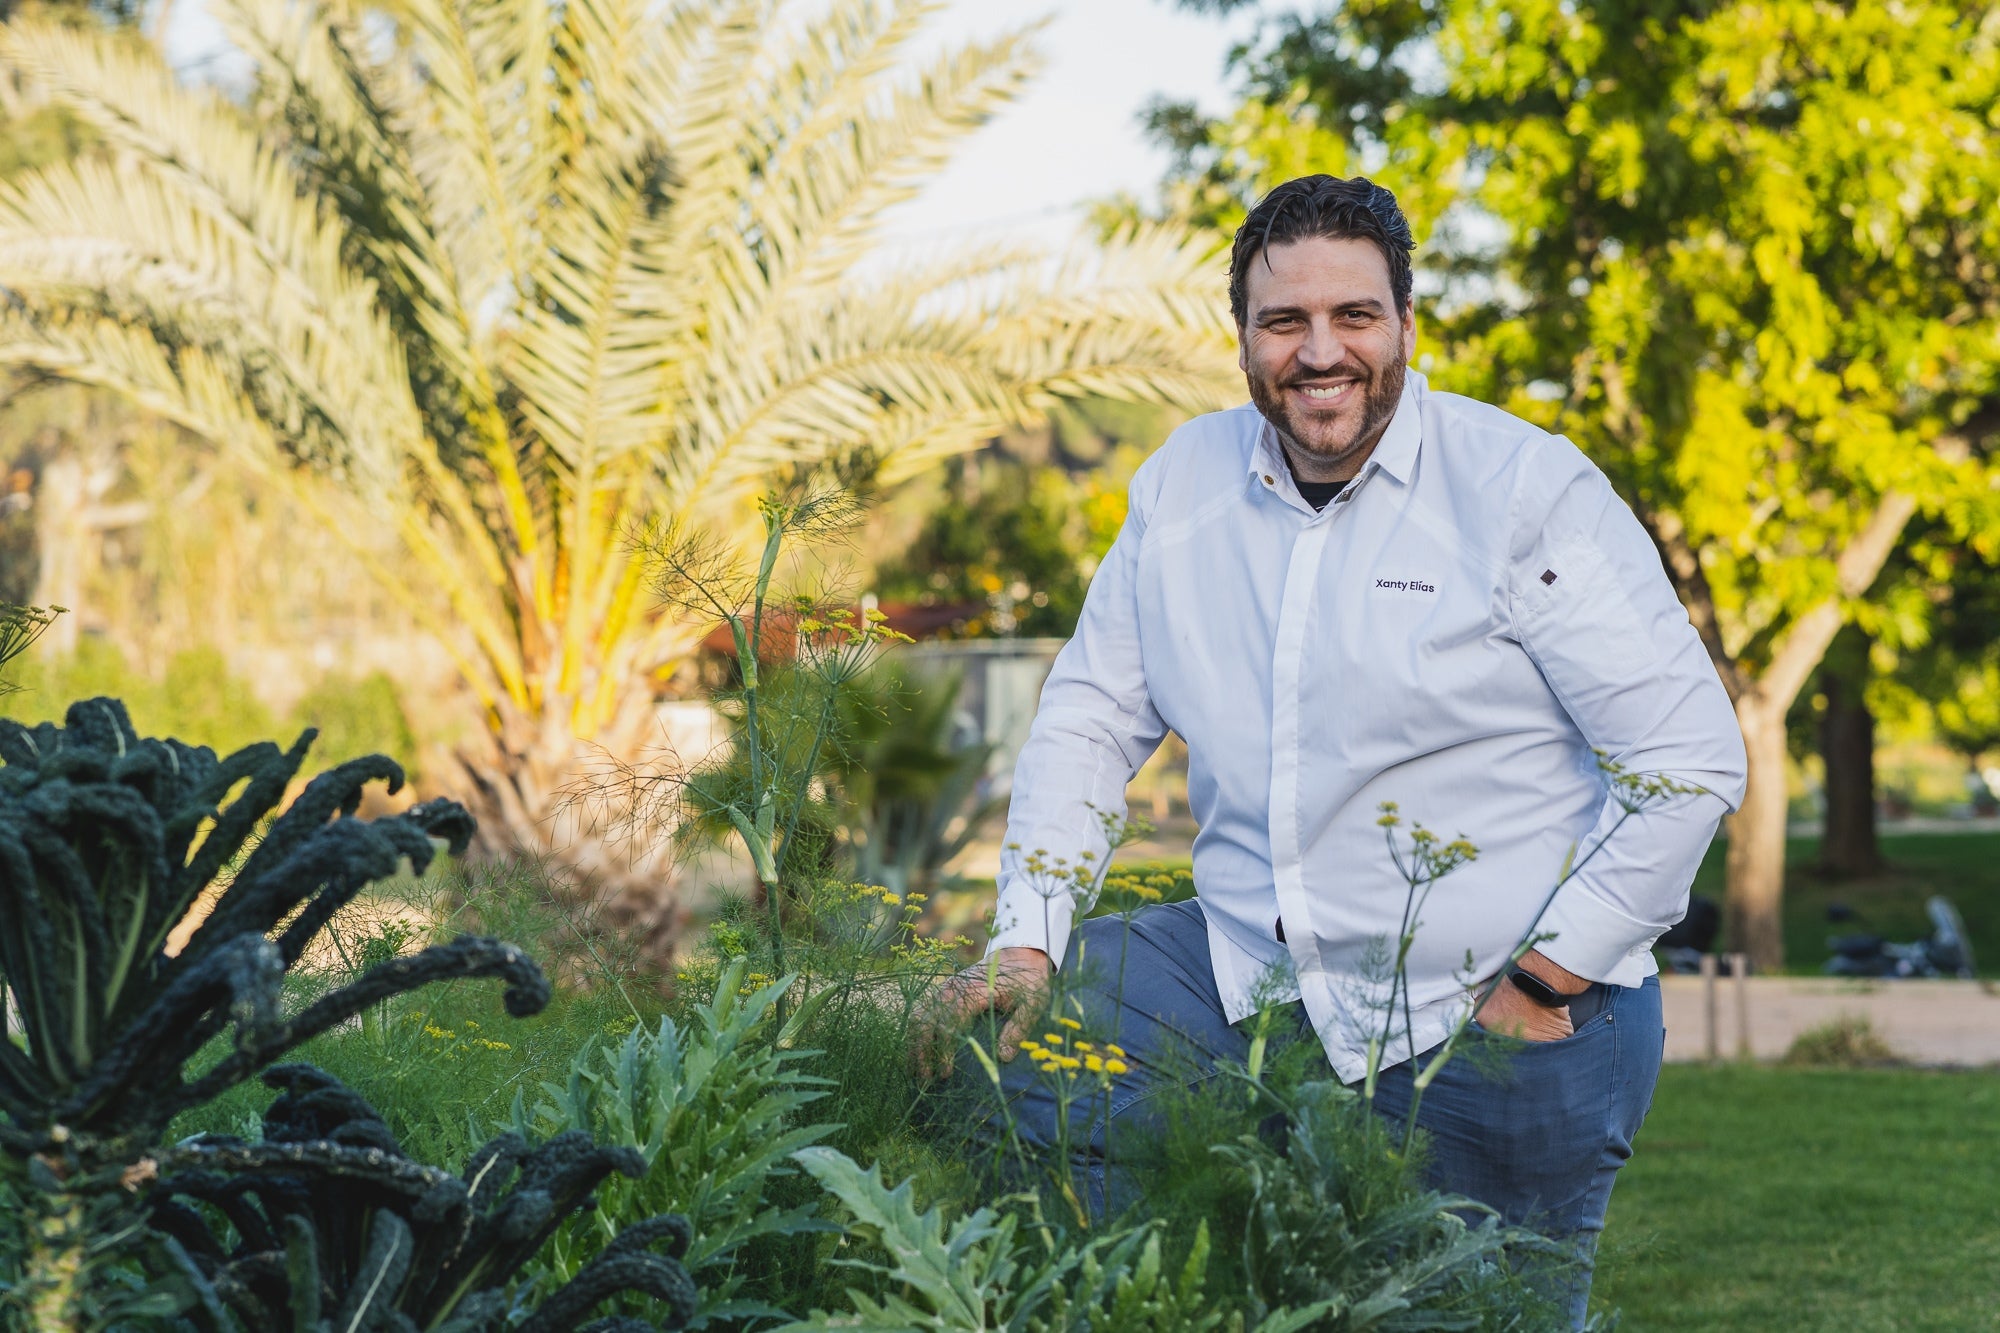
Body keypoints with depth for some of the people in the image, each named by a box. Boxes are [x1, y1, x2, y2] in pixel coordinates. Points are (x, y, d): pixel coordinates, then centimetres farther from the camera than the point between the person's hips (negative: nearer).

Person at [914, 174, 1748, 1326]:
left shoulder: (1529, 493, -11)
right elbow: (1090, 723, 12)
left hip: (1493, 1019, -5)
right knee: (999, 1033, -4)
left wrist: (1543, 984, -14)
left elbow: (1692, 757, -13)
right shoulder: (1184, 484, 5)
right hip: (1249, 969, 5)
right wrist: (1024, 947, -1)